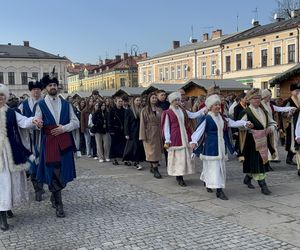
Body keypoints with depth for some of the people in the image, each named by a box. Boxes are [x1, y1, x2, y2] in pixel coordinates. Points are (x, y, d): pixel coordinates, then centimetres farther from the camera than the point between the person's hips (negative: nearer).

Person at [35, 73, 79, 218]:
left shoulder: (66, 104, 11)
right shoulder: (41, 105, 5)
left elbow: (76, 123, 6)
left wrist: (63, 128, -9)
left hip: (64, 142, 3)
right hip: (49, 142, -2)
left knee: (63, 173, 6)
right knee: (53, 174, -2)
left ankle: (54, 196, 31)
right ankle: (58, 205, 9)